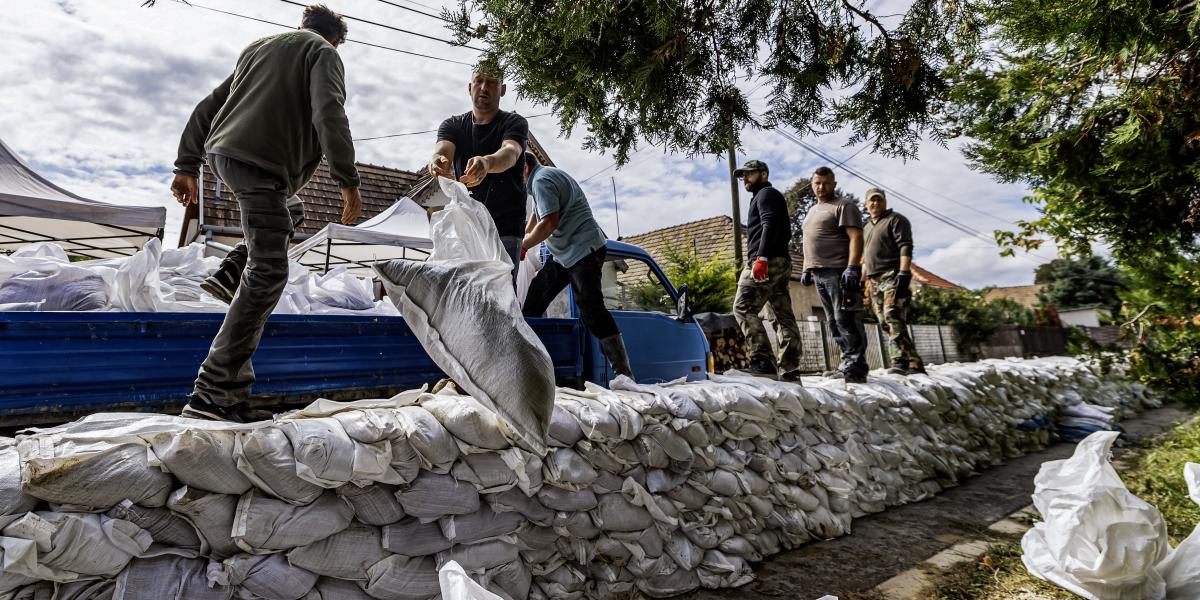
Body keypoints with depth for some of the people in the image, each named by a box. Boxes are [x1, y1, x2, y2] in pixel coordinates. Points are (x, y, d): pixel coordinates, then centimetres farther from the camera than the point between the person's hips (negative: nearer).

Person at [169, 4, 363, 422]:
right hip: (260, 162, -8)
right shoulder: (323, 52, 9)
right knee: (268, 272, -13)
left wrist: (187, 166, 25)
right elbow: (329, 113, -11)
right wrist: (348, 180, -16)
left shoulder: (258, 47, 31)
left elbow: (209, 107, 26)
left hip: (222, 152, 8)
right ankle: (212, 391, -17)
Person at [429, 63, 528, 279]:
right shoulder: (452, 125, 10)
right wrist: (437, 162, -38)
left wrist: (487, 163, -47)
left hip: (505, 229, -3)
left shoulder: (514, 123, 0)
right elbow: (443, 151, -11)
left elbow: (510, 153, -23)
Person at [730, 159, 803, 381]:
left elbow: (770, 224, -16)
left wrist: (761, 257, -26)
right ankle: (791, 370, 0)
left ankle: (763, 361, -22)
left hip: (768, 262, -10)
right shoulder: (773, 196, 32)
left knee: (743, 307, -14)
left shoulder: (766, 193, 1)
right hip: (781, 262, 10)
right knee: (784, 315, 3)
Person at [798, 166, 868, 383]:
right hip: (819, 273, 9)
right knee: (834, 322, 7)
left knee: (846, 320, -11)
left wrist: (852, 267, -22)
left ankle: (855, 368, -10)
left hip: (839, 271, -8)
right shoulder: (812, 211, 25)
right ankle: (848, 364, 12)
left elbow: (856, 237, -12)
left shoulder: (843, 205, -1)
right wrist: (807, 269, 21)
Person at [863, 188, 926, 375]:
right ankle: (914, 363, 4)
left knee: (893, 317, -22)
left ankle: (900, 361, -28)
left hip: (892, 276, -8)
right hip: (874, 281, 8)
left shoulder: (895, 219, 2)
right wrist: (863, 280, 19)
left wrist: (904, 273, -22)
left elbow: (905, 247, -10)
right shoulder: (866, 228, 25)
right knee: (885, 323, 2)